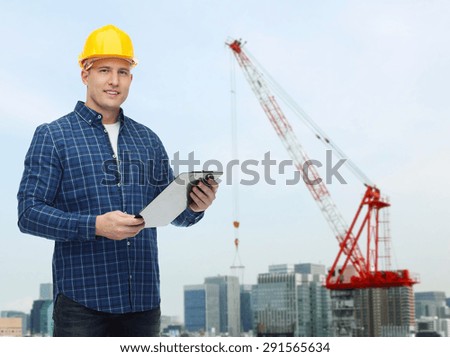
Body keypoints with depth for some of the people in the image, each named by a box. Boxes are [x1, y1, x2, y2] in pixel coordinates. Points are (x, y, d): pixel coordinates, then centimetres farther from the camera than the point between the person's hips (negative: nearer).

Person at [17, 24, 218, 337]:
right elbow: (29, 212, -7)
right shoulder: (52, 136, 2)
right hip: (82, 300, -4)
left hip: (144, 299, 5)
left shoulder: (148, 139, 15)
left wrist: (194, 207, -7)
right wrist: (95, 226, -20)